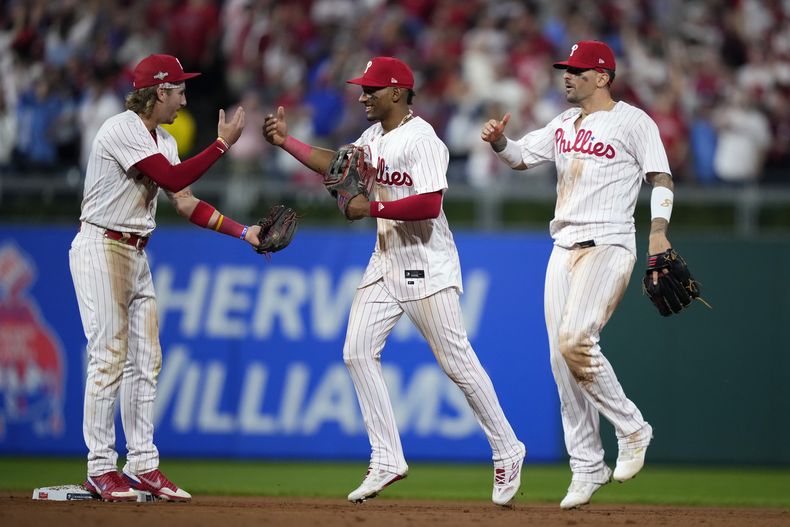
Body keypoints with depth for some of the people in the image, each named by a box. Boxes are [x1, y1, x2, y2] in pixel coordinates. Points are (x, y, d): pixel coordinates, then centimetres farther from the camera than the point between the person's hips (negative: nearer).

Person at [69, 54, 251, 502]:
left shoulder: (164, 142, 14)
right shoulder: (122, 130, -15)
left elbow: (186, 204, 11)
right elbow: (174, 179, -24)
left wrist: (243, 232, 2)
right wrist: (223, 143, -18)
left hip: (137, 254, 9)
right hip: (102, 249, -9)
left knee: (145, 360, 6)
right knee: (110, 357, -11)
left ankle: (142, 465, 10)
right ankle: (101, 469, -8)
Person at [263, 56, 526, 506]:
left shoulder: (421, 139, -17)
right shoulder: (374, 136, 11)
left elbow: (429, 203, -26)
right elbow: (338, 166, 20)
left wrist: (371, 208, -20)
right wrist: (286, 141, 11)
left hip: (427, 267, -9)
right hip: (387, 263, 9)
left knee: (457, 362, -5)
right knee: (358, 352, 1)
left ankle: (507, 451, 8)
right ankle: (388, 460, 4)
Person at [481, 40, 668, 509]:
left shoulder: (633, 121, -3)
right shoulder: (564, 123, 18)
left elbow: (662, 179, -7)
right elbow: (520, 157, 20)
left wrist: (659, 232, -21)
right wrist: (499, 140, -2)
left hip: (609, 246, -7)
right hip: (565, 249, 7)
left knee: (575, 341, -24)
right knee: (562, 358, 2)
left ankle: (632, 429, -5)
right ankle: (587, 467, 7)